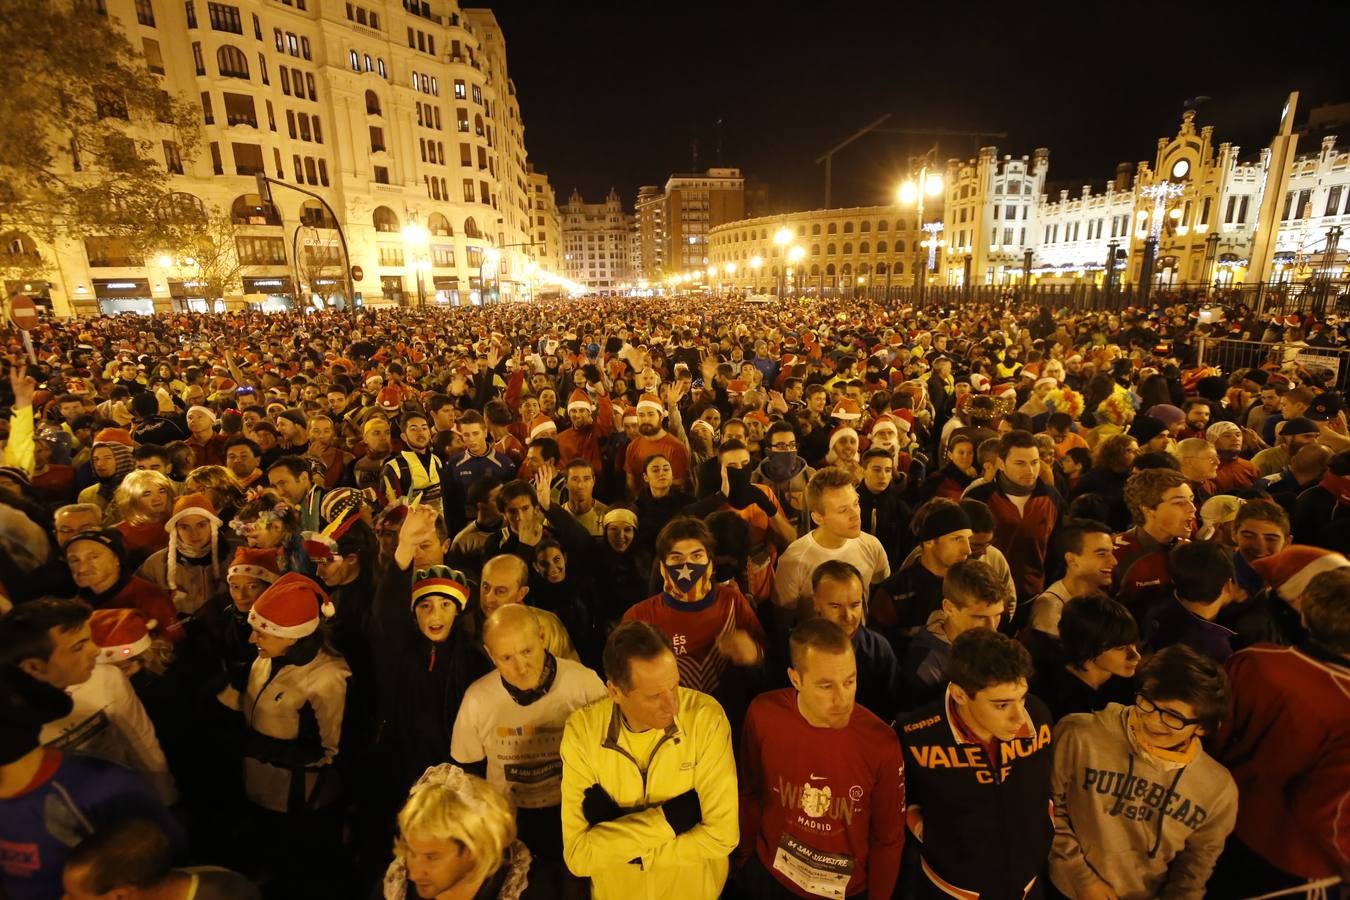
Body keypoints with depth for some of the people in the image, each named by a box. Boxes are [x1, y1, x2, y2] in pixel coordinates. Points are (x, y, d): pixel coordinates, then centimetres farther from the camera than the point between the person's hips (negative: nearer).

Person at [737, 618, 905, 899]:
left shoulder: (881, 743, -26)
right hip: (770, 876, 1)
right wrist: (746, 855, 7)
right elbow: (751, 793, -5)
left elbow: (888, 838, -10)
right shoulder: (763, 716, -23)